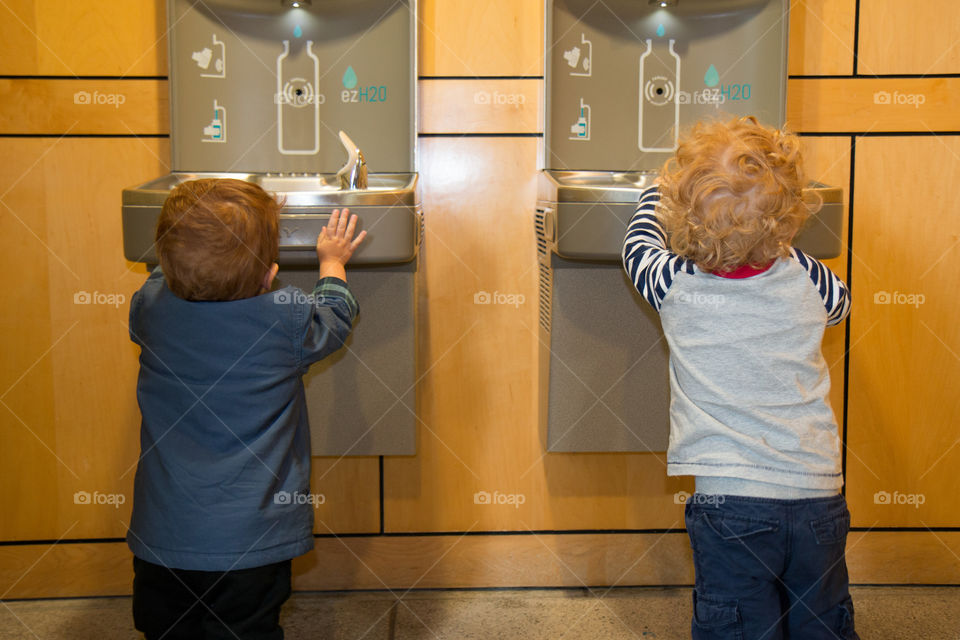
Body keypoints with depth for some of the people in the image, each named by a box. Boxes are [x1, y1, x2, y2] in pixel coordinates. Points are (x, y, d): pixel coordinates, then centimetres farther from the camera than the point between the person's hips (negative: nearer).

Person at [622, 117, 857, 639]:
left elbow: (639, 244, 15)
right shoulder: (806, 278, -2)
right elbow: (840, 303, 23)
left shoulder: (676, 285, -8)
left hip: (731, 500, -3)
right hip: (819, 496, 3)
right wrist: (779, 243, 32)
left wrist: (658, 190, 33)